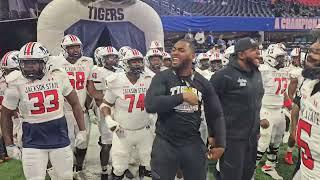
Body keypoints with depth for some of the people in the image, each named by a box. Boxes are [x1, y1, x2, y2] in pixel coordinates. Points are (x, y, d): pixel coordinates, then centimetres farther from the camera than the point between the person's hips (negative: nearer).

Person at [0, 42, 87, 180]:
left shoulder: (58, 76, -5)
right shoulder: (16, 85, -8)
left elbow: (74, 103, 5)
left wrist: (82, 130, 4)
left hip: (59, 136, 1)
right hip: (33, 141, -1)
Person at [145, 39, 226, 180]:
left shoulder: (203, 83, 2)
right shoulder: (162, 77, -7)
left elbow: (215, 114, 9)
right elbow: (150, 105, -24)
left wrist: (220, 143, 7)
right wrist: (182, 97, -21)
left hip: (193, 143, 3)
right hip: (165, 143, -2)